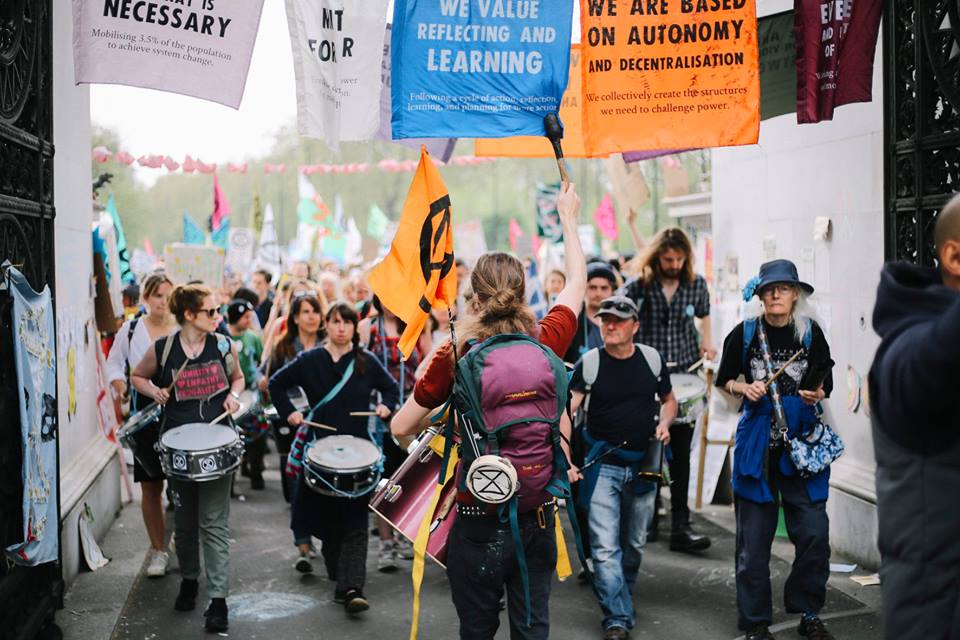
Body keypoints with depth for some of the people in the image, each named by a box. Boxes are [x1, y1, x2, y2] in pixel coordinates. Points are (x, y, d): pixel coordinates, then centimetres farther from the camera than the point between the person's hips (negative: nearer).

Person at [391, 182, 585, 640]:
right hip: (539, 514, 3)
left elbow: (400, 427, -6)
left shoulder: (454, 355, -12)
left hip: (480, 520, -2)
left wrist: (438, 417, 13)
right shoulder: (546, 342, -5)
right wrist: (568, 217, 27)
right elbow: (577, 283, 14)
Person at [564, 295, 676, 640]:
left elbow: (668, 399, 16)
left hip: (643, 465, 3)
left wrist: (665, 423, -6)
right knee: (605, 546, -10)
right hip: (603, 465, -3)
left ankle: (621, 596, 40)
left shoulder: (652, 359, 0)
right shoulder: (589, 363, -8)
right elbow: (566, 412, -16)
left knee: (634, 543, 16)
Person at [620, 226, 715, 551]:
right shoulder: (639, 285, -4)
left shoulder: (696, 284, 5)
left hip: (685, 373, 2)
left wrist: (706, 342, 10)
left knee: (681, 452, 2)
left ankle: (680, 526, 6)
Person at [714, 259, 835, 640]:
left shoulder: (810, 333, 0)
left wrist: (818, 394, -11)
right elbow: (724, 380, 10)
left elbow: (826, 383, 10)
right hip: (757, 442, -1)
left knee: (815, 533, -1)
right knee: (754, 538, 3)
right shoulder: (745, 333, -2)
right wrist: (745, 388, -10)